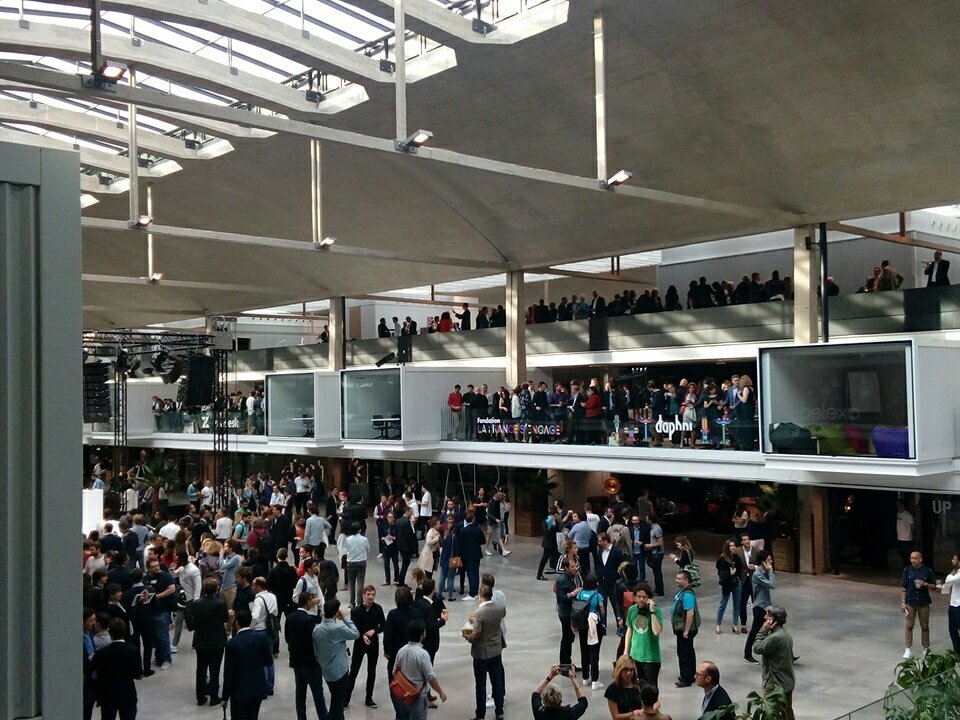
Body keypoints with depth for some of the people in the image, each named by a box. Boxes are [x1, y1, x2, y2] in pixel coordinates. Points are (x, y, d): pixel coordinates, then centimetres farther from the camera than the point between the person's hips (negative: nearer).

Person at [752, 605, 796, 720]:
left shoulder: (775, 637, -26)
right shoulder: (785, 634, 6)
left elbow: (757, 648, -19)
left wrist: (764, 630, -17)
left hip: (776, 685, -9)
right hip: (787, 682, 9)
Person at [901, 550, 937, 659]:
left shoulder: (928, 571, -4)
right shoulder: (907, 570, -2)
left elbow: (934, 586, 3)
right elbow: (903, 587, 1)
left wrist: (925, 584, -17)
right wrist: (903, 602, -3)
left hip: (924, 604, 0)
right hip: (910, 603, 0)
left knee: (925, 627, 9)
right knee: (908, 626, -1)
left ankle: (926, 649, 22)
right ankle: (908, 650, 4)